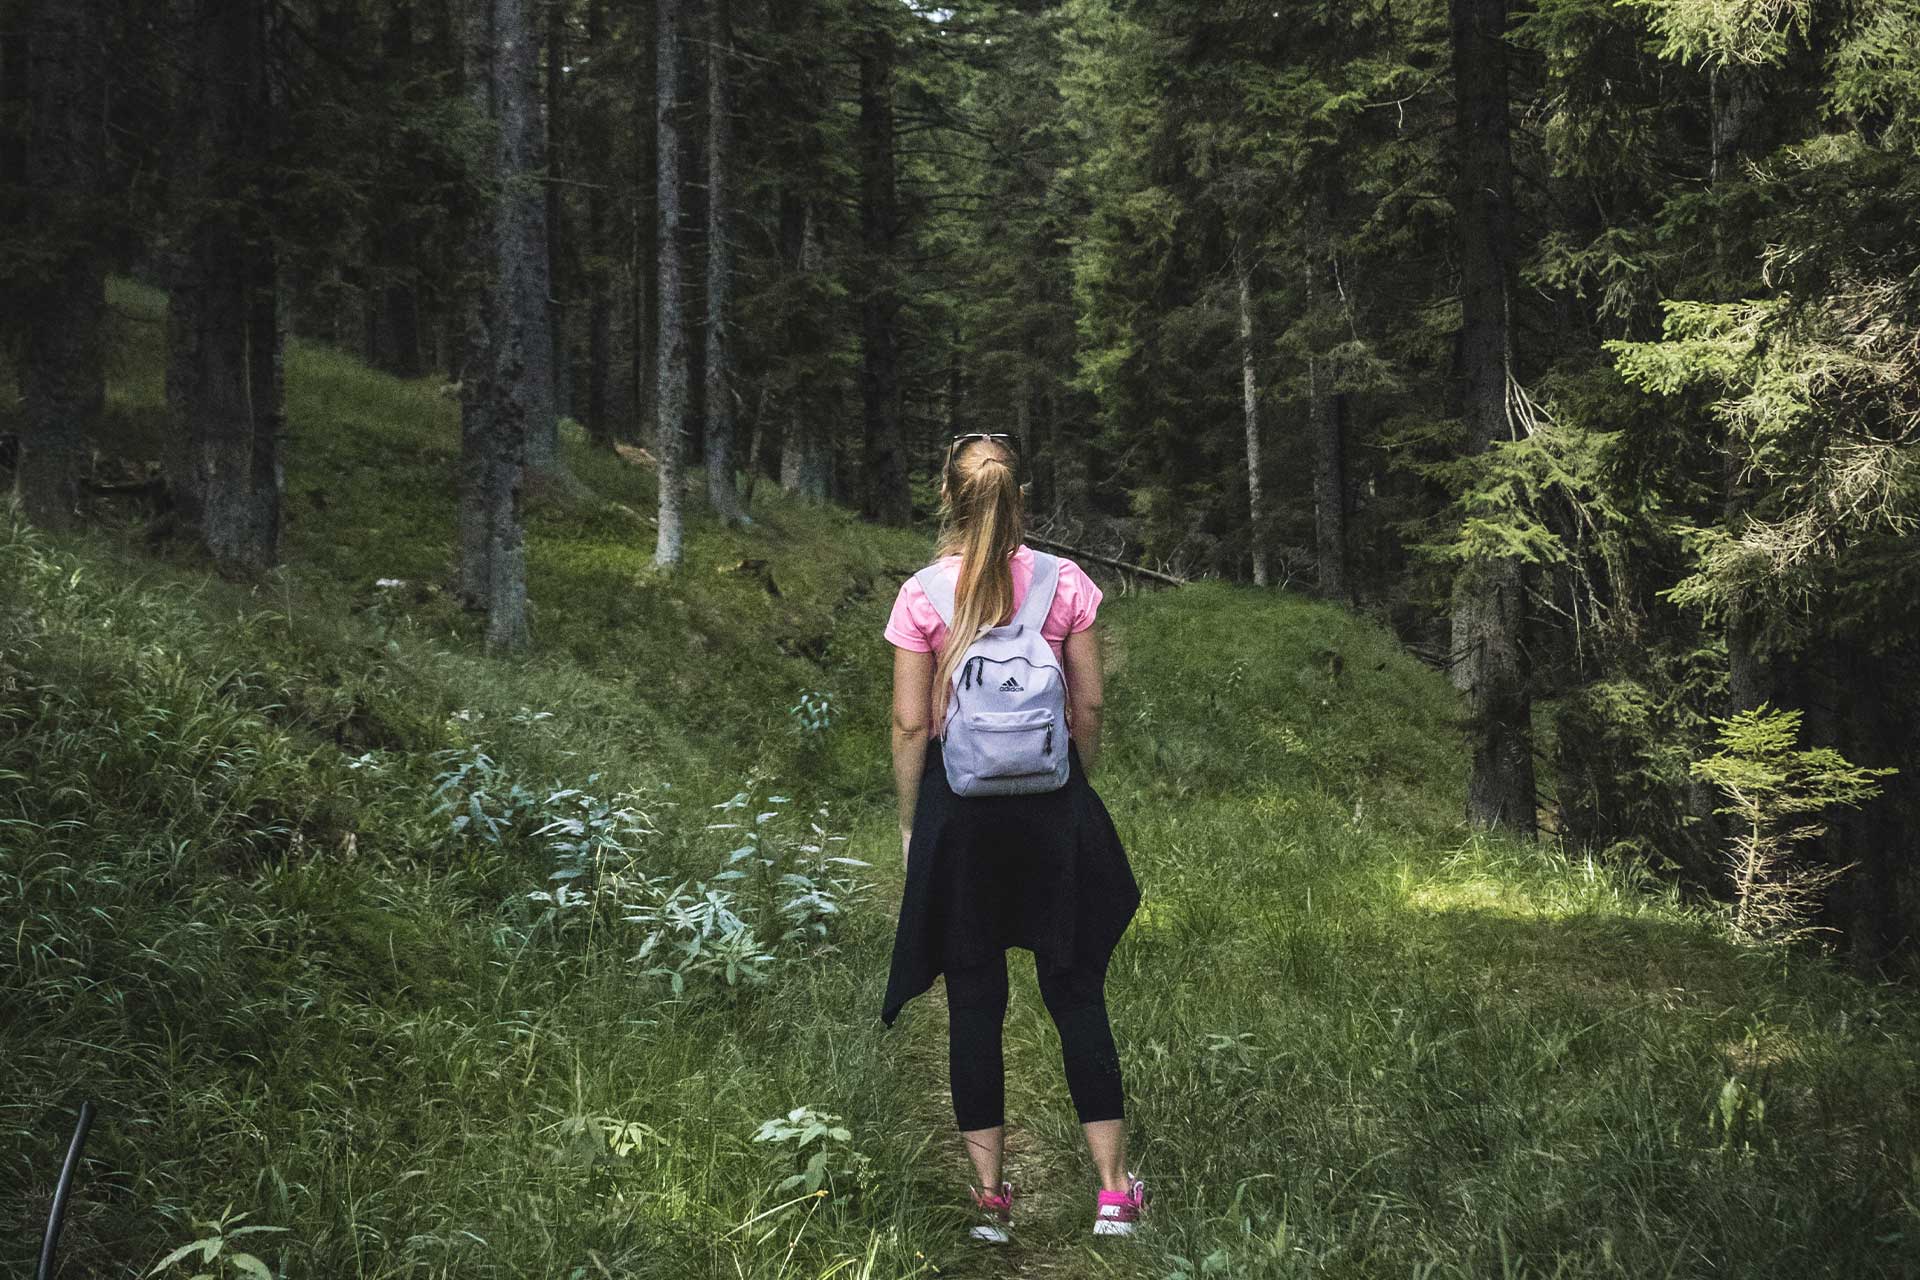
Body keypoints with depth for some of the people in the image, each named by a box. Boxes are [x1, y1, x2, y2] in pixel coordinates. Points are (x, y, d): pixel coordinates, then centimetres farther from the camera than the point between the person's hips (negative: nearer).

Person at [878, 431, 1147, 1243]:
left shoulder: (920, 595, -7)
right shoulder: (1065, 583, -4)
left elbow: (910, 724, -5)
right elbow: (1089, 705, 0)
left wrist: (910, 822, 5)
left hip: (959, 801, -1)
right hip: (1052, 798, 1)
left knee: (974, 997, 8)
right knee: (1076, 989, 9)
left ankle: (989, 1194, 13)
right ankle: (1114, 1190, 12)